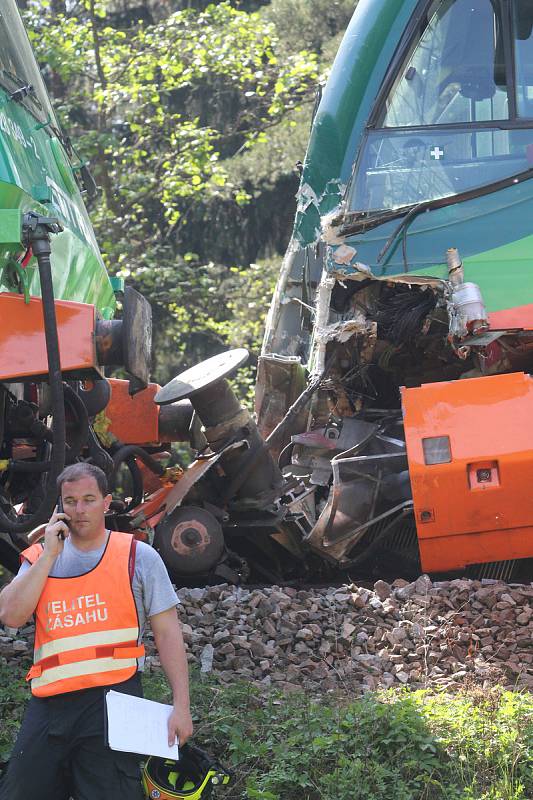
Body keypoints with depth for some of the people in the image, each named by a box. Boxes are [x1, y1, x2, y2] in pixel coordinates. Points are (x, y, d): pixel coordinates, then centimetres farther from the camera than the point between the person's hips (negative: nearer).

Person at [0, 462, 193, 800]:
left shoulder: (138, 556, 3)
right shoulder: (40, 558, 11)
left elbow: (167, 632, 2)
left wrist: (181, 705, -5)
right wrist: (50, 554, -6)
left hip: (112, 698, -3)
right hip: (48, 705, 3)